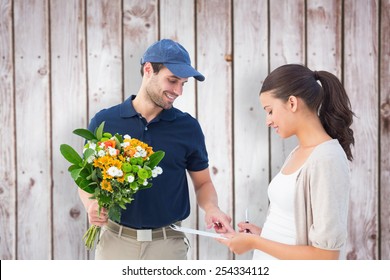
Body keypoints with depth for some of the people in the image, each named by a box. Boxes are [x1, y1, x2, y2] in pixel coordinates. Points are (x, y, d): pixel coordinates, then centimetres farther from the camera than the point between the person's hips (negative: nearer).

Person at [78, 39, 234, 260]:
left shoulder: (188, 127, 0)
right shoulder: (104, 122, -1)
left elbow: (203, 182, 8)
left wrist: (211, 208, -12)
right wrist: (91, 204, -13)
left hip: (168, 242, 0)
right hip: (115, 240, 0)